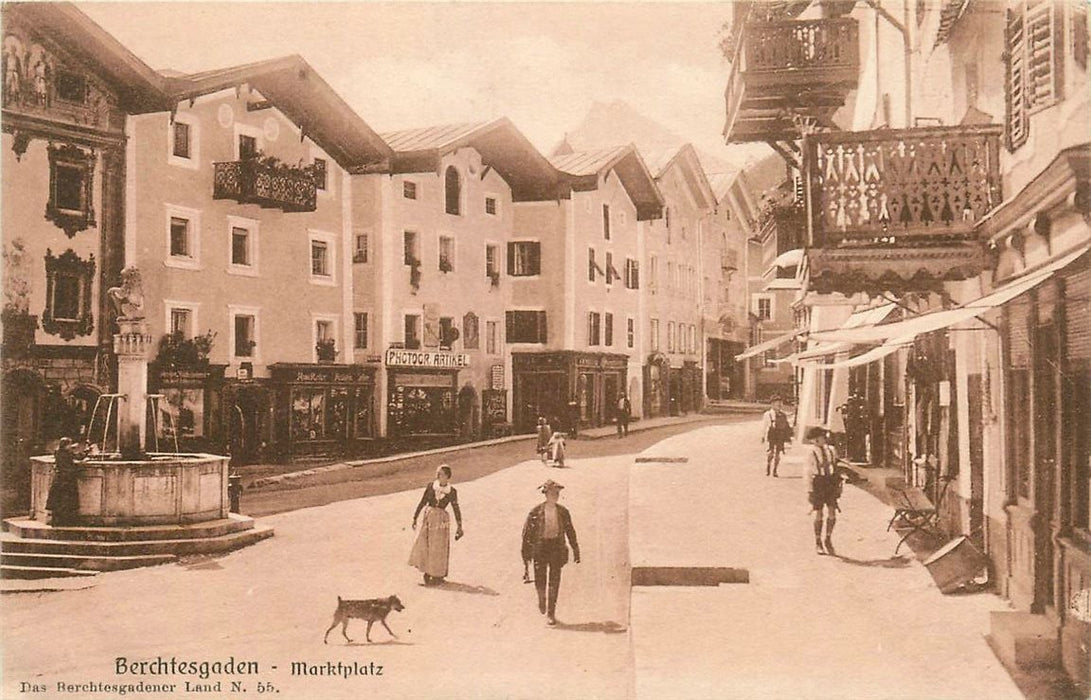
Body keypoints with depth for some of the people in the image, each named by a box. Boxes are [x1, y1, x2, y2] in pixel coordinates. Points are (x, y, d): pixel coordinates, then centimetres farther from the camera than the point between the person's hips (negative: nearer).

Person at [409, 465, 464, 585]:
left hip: (441, 520, -2)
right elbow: (422, 503, 6)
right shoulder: (430, 486, 2)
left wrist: (459, 526, 5)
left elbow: (456, 509, 5)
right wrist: (415, 518, 5)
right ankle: (427, 572, 17)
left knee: (438, 547, 3)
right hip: (428, 517, 2)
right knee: (423, 545, 2)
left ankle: (438, 576, 15)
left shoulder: (452, 491, 0)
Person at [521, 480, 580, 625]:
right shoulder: (535, 512, -5)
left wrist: (576, 550, 11)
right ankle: (542, 599, 34)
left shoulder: (563, 512, 3)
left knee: (554, 581, 0)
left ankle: (551, 613, 9)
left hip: (557, 547, 2)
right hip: (540, 547, -1)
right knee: (540, 580, 0)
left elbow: (570, 531, 11)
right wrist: (526, 553, -2)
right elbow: (527, 532, -1)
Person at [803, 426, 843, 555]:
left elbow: (836, 468, 14)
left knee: (832, 513, -3)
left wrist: (838, 485, 12)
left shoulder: (831, 450, 6)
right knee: (818, 514, 3)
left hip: (831, 483, 3)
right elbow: (807, 472, -6)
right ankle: (818, 543, 17)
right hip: (818, 483, -3)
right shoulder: (811, 452, -8)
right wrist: (809, 490, -9)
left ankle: (828, 539, 16)